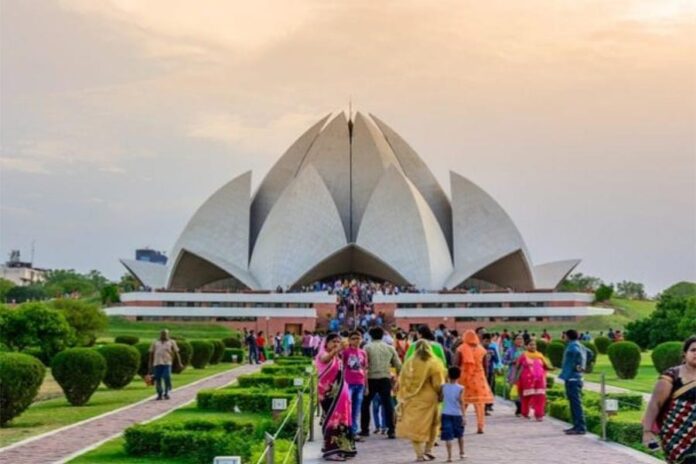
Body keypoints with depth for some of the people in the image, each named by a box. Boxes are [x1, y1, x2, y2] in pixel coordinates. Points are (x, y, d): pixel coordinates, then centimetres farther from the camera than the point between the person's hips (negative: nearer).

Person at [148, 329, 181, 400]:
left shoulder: (171, 342, 11)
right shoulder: (155, 343, 16)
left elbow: (176, 353, 9)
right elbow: (151, 354, 15)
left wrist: (179, 363, 3)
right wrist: (150, 364, 10)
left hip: (167, 363, -2)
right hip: (157, 363, 2)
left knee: (167, 378, -13)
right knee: (157, 379, 0)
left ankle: (166, 393, 7)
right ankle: (159, 394, 14)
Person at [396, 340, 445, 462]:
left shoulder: (409, 363, 1)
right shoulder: (433, 364, -6)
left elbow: (402, 381, 4)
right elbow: (438, 384, -7)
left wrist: (402, 397, 12)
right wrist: (440, 395, 7)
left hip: (412, 400, 1)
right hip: (428, 399, -1)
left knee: (415, 426, 5)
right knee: (430, 425, 16)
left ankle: (419, 454, -1)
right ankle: (428, 450, 13)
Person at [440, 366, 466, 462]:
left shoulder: (444, 387, -2)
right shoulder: (460, 388, -7)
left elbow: (441, 398, 5)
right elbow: (461, 402, -8)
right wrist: (463, 415, -6)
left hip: (446, 414, 0)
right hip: (457, 414, 0)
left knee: (448, 436, 0)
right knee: (460, 435, 20)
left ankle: (449, 456, -6)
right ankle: (462, 453, 32)